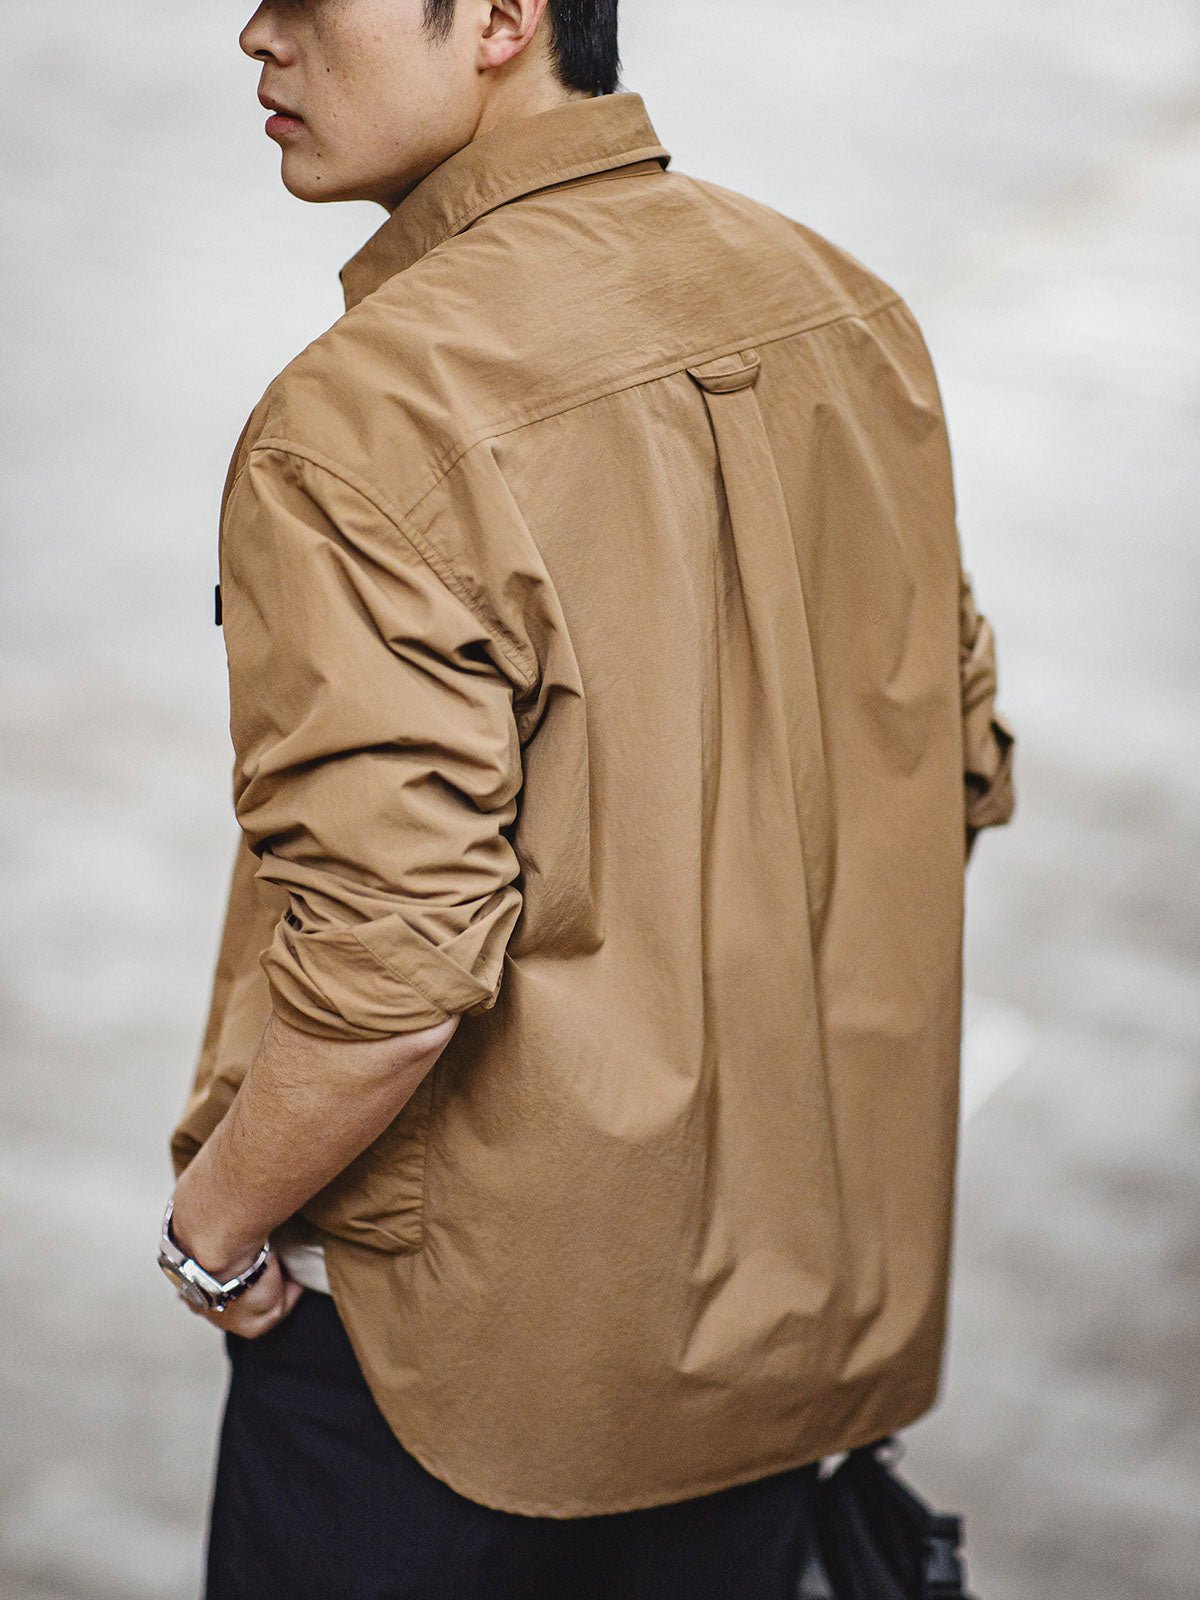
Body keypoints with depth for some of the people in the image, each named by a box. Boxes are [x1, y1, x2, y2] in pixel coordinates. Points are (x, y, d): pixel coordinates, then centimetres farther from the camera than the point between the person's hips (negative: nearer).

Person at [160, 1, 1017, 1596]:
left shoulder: (363, 419, -24)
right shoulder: (846, 308, -1)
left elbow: (389, 964, -28)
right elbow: (959, 770, 8)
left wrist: (216, 1224, -11)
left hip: (461, 1336, -6)